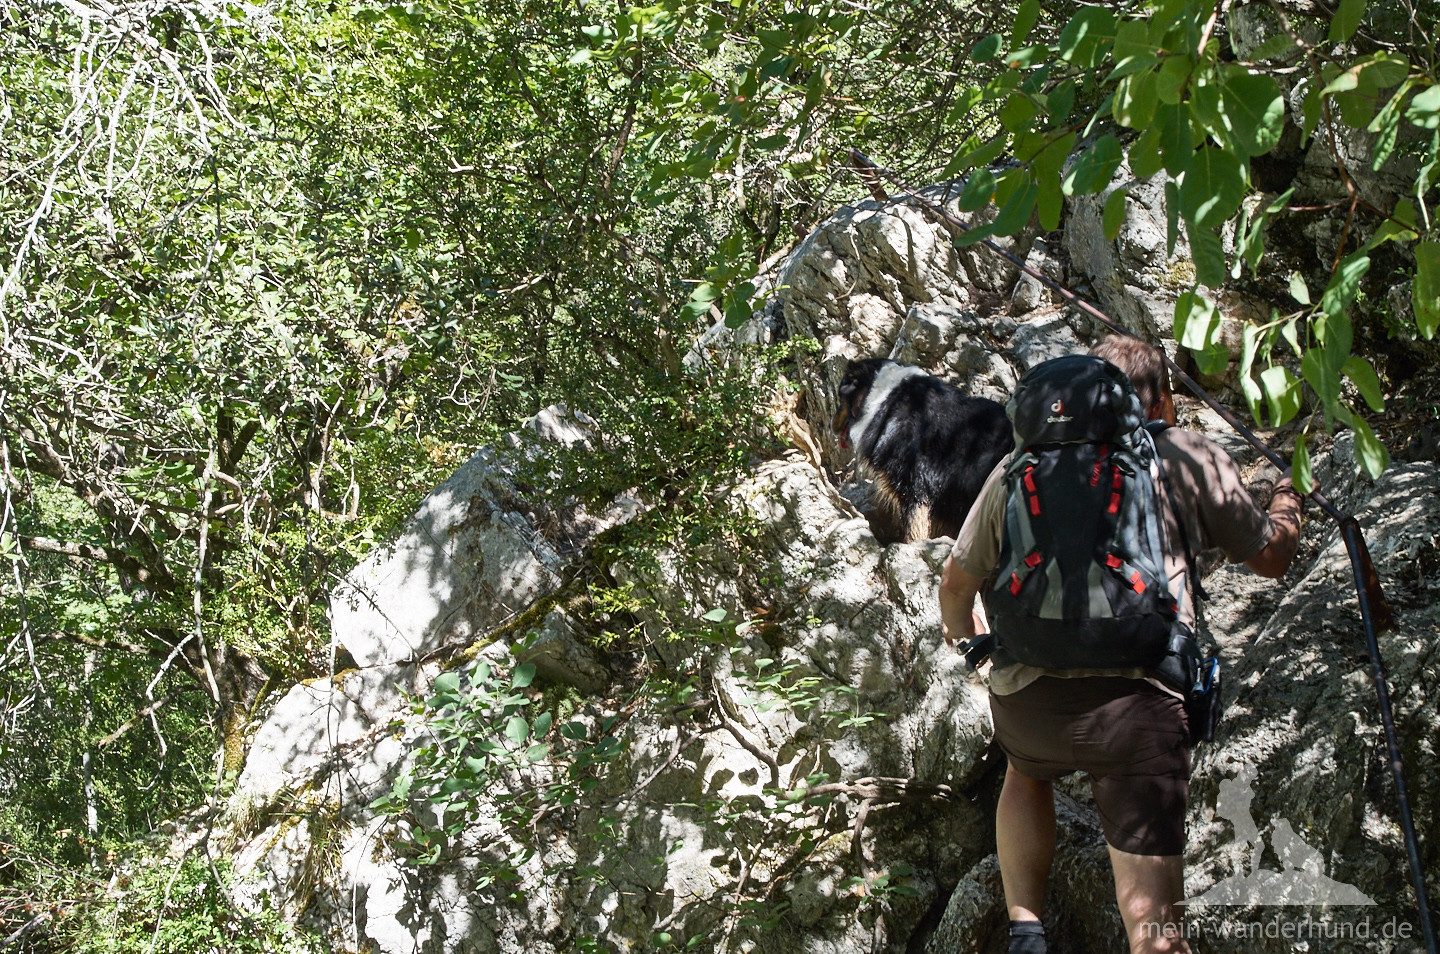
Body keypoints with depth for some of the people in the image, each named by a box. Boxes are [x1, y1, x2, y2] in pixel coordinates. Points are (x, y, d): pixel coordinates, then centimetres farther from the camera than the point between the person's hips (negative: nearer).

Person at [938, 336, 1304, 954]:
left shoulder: (1020, 464, 18)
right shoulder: (1191, 458, 13)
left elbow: (958, 580, 23)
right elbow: (1271, 558, 25)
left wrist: (959, 629, 46)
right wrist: (1287, 498, 46)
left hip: (1025, 697, 3)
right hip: (1140, 694, -2)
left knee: (1026, 775, 36)